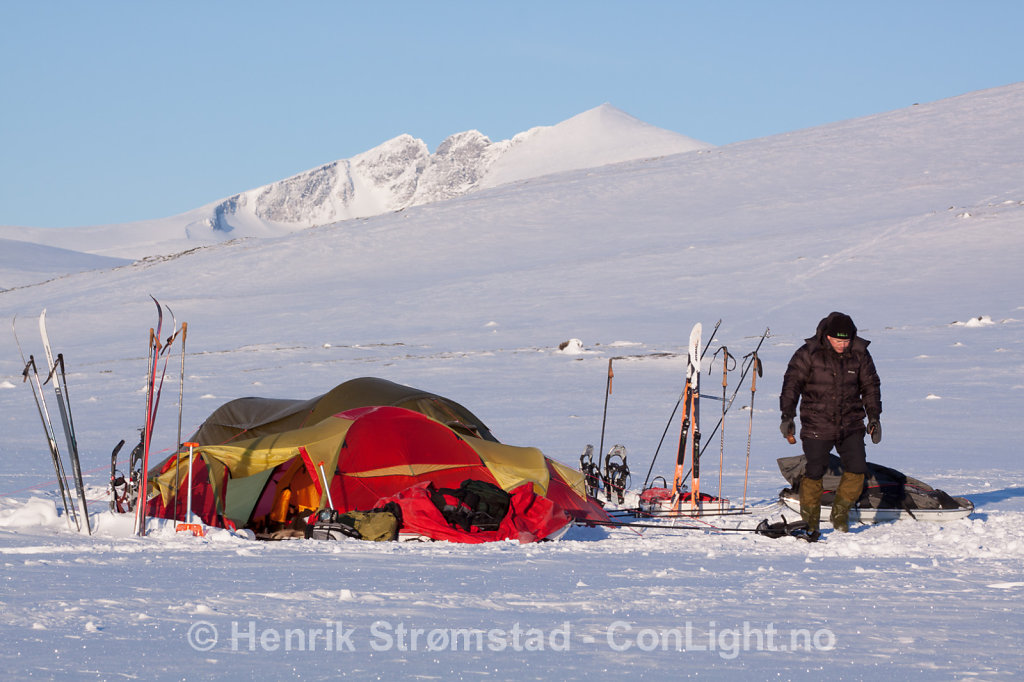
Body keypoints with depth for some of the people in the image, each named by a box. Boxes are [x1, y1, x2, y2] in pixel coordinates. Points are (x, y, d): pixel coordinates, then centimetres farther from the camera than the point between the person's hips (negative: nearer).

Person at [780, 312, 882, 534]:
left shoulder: (859, 354, 2)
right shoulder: (809, 353, -8)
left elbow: (871, 386, 12)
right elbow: (792, 383, -6)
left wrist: (874, 417, 9)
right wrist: (787, 415, -13)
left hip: (851, 425, 3)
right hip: (817, 425, -3)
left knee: (857, 469, -4)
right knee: (814, 472, -4)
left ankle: (840, 514, 15)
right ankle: (810, 521, 11)